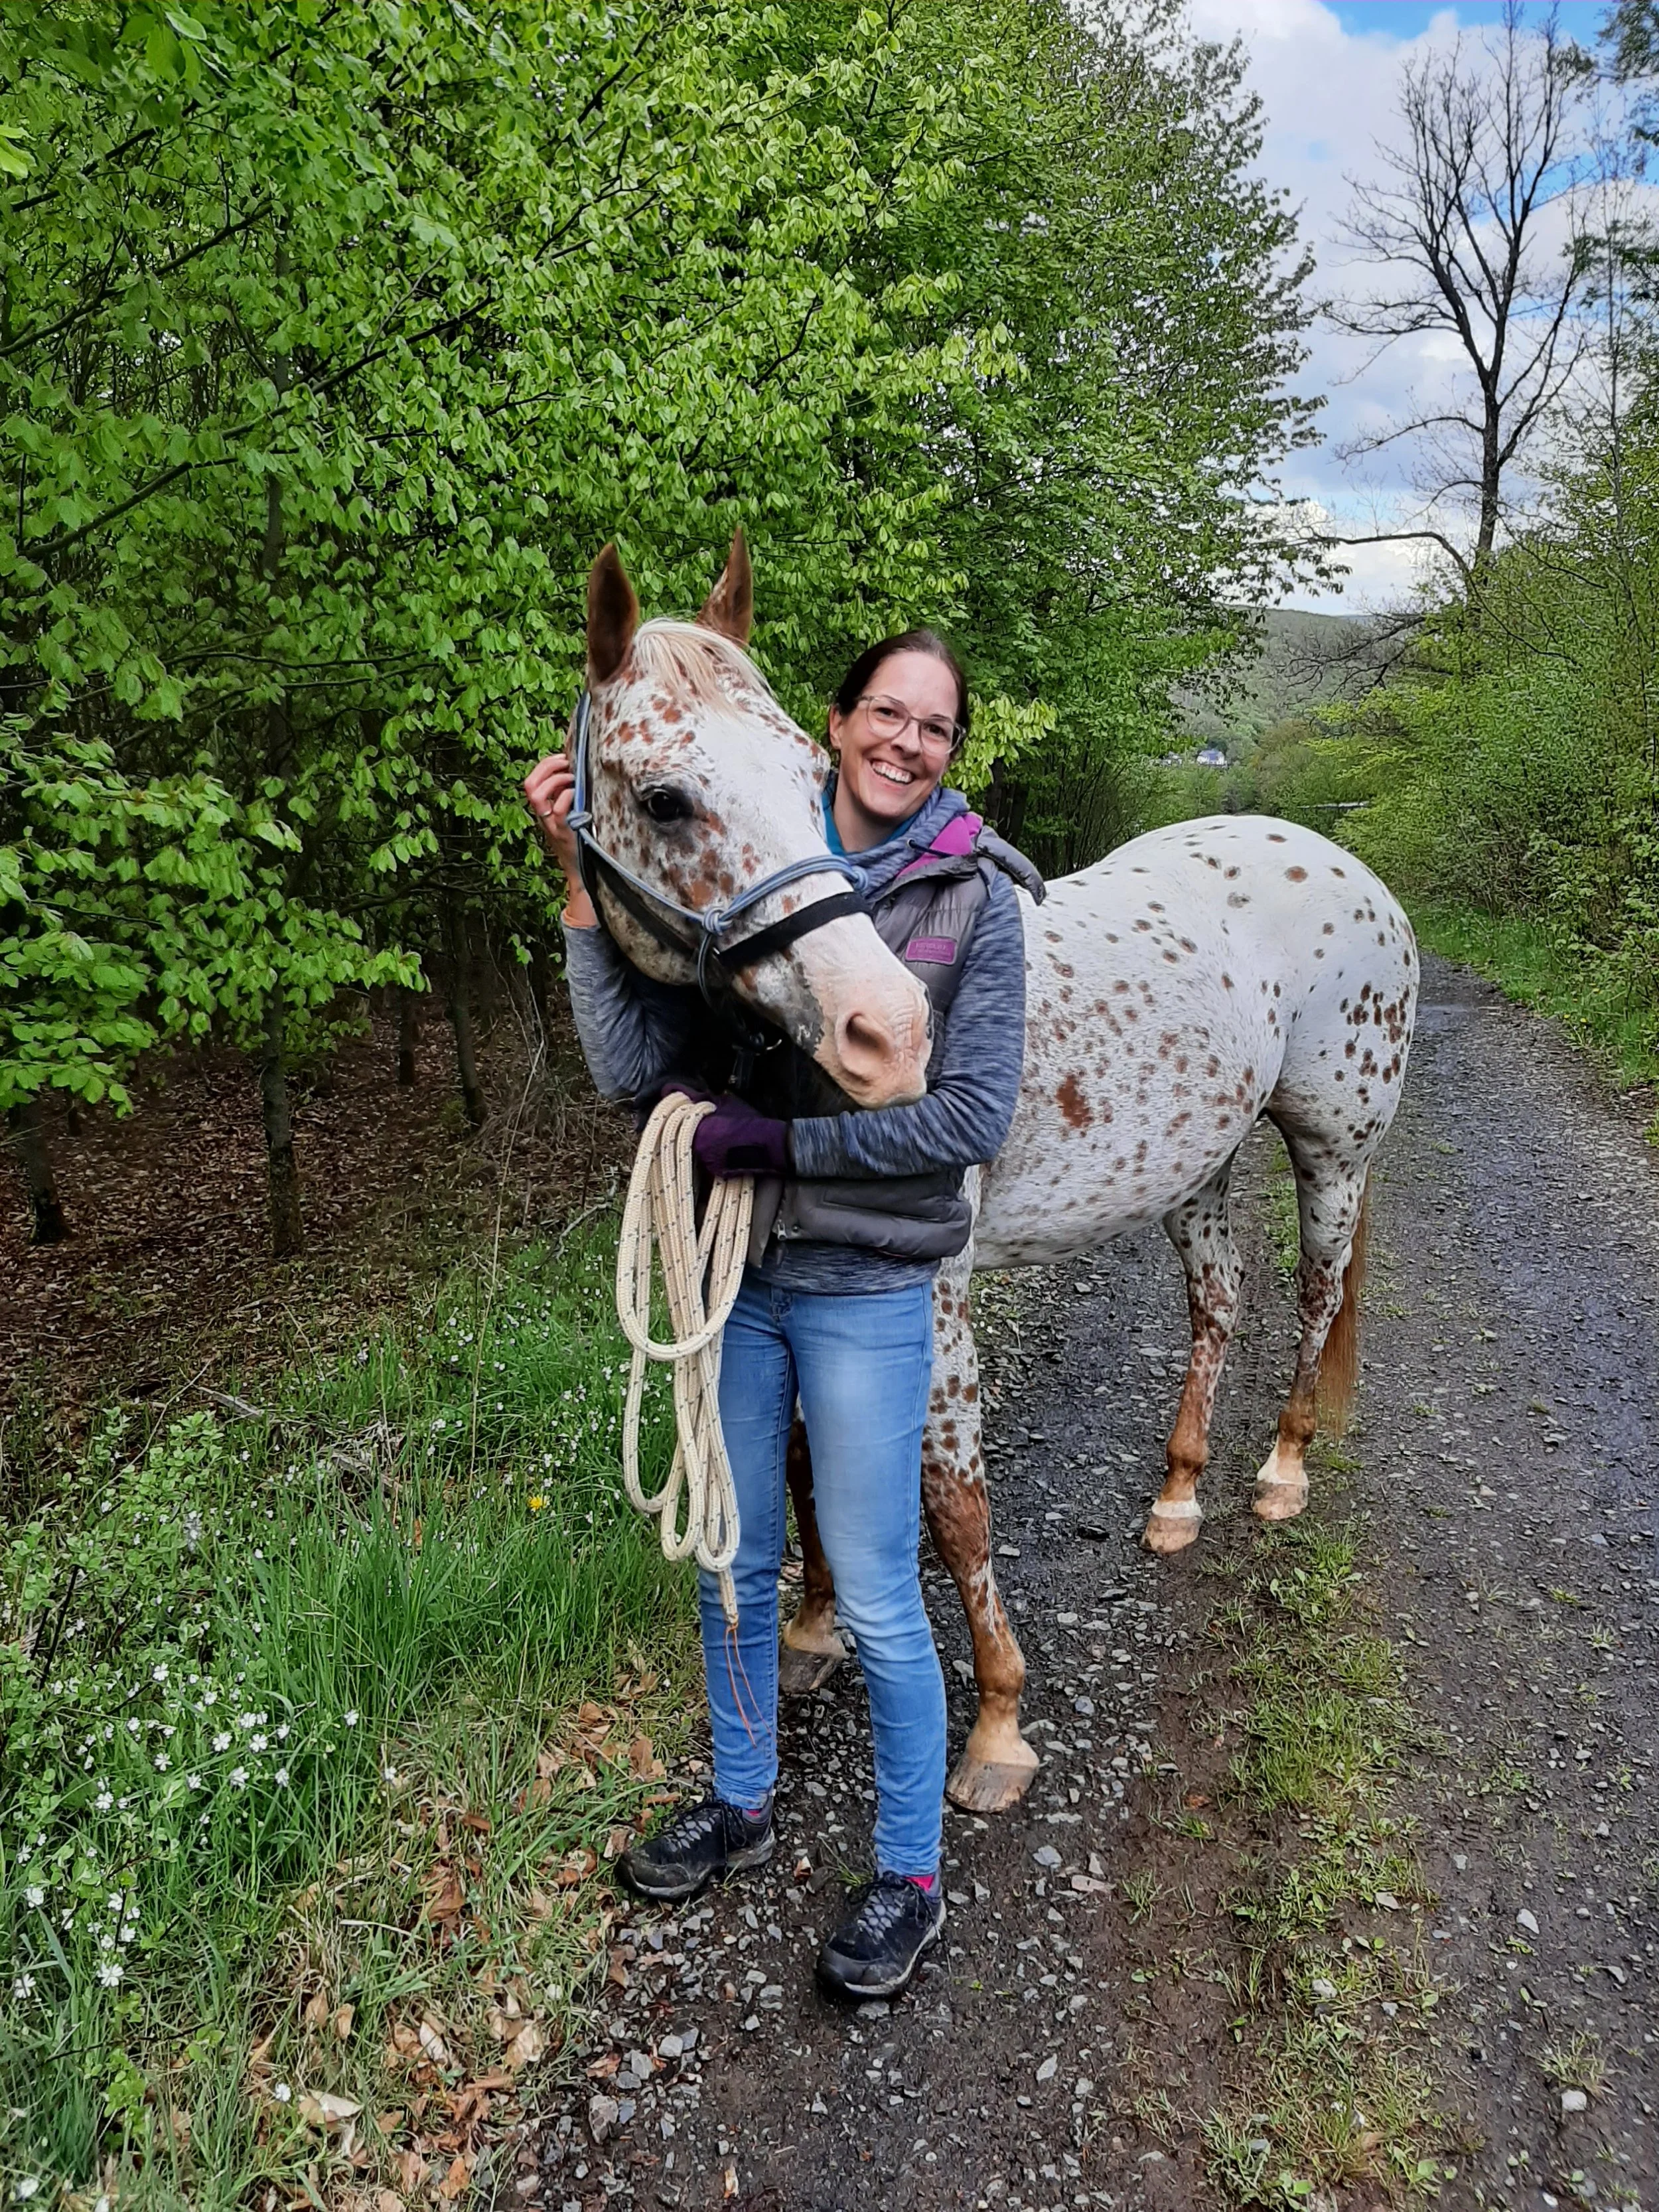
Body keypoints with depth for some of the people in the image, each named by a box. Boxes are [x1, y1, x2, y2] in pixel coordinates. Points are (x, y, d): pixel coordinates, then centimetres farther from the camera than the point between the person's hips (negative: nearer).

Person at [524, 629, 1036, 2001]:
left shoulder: (976, 899, -9)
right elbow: (634, 1068, -6)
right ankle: (744, 1806, 45)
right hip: (734, 1272, 4)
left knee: (877, 1604, 7)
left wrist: (785, 1141, -18)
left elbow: (974, 1118, -15)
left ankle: (911, 1880, 32)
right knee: (735, 1564, 20)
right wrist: (584, 882, -12)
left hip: (866, 1294, -4)